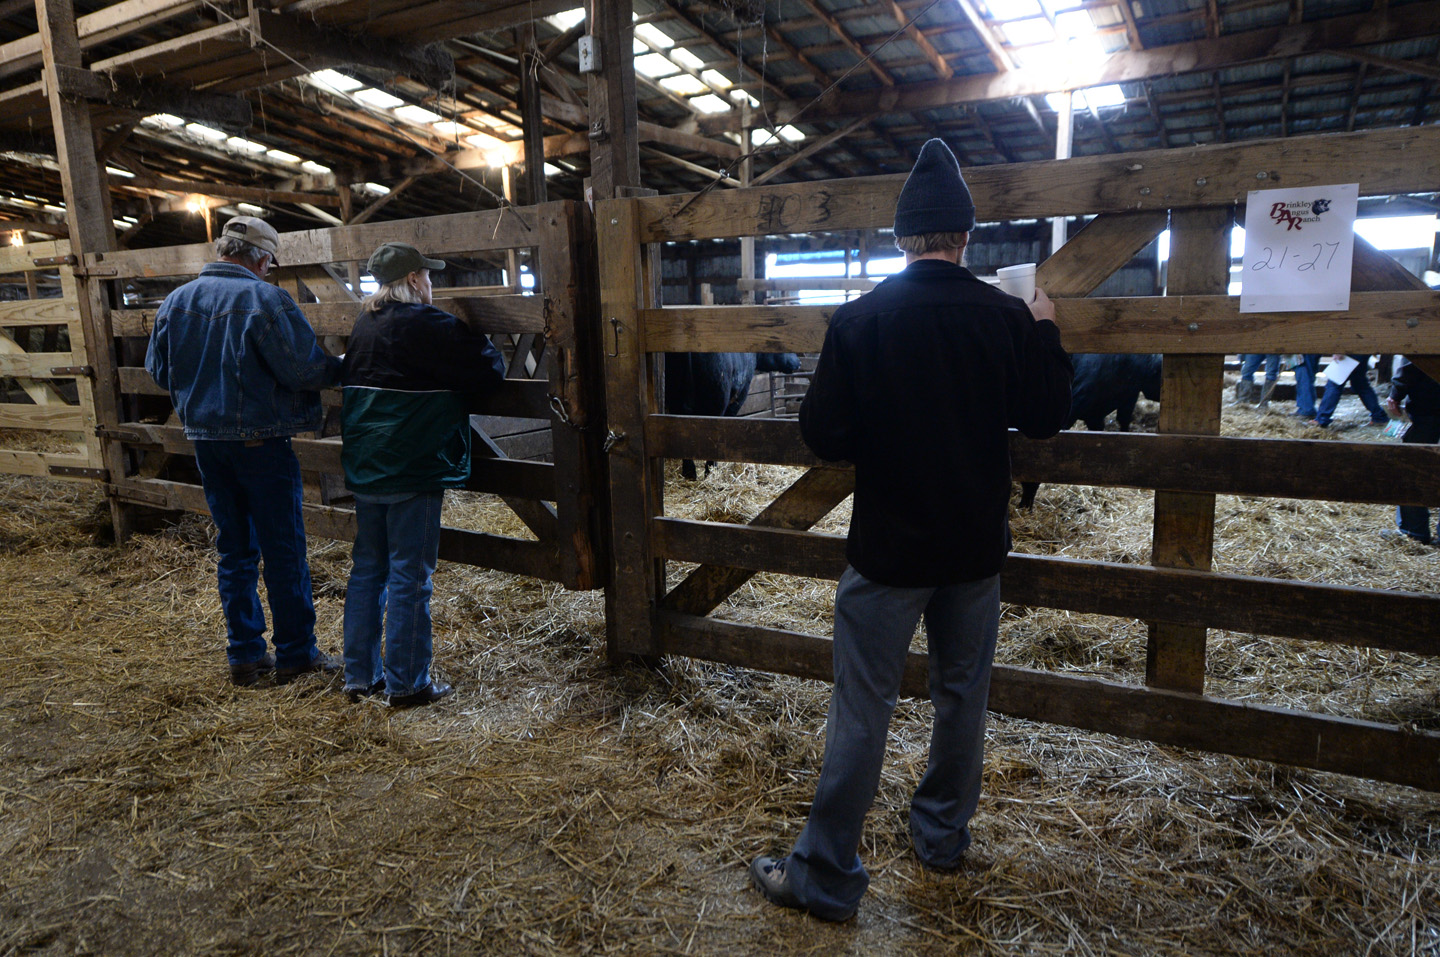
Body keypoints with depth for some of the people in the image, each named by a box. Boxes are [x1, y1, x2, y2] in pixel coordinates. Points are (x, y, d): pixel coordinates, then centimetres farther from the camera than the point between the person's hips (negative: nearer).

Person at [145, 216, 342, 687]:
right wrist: (341, 369, 0)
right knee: (284, 550, 3)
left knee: (234, 549, 14)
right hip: (260, 440, -6)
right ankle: (295, 653, 11)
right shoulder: (265, 299, -13)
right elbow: (305, 369, -18)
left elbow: (158, 370, 14)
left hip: (205, 440, 6)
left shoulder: (175, 301, 7)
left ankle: (245, 655, 19)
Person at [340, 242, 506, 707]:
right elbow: (489, 371, -11)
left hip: (364, 470, 8)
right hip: (413, 471, -8)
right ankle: (407, 684, 7)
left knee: (367, 569, 14)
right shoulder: (426, 325, -13)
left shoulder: (363, 326, 13)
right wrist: (490, 351, 11)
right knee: (409, 576, -1)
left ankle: (360, 675, 23)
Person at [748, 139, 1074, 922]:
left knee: (861, 710, 5)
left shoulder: (859, 320, -12)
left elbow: (823, 437, -13)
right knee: (962, 692, 20)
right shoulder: (1006, 318, -6)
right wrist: (1046, 332, 17)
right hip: (976, 546, 3)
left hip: (888, 548, -3)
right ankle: (943, 835, 38)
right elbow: (1047, 417, 4)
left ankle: (825, 877, 17)